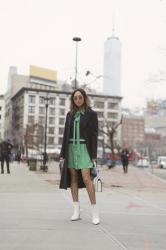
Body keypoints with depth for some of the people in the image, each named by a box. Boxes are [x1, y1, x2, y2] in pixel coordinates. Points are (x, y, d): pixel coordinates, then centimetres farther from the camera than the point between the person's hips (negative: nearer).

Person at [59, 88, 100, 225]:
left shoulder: (91, 114, 0)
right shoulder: (70, 114, 12)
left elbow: (94, 135, -3)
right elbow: (66, 134, 12)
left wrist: (93, 155, -10)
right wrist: (63, 153, 7)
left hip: (84, 148, -5)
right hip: (71, 148, 5)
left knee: (86, 178, -15)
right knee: (73, 177, 3)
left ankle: (95, 212, -8)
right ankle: (76, 211, 9)